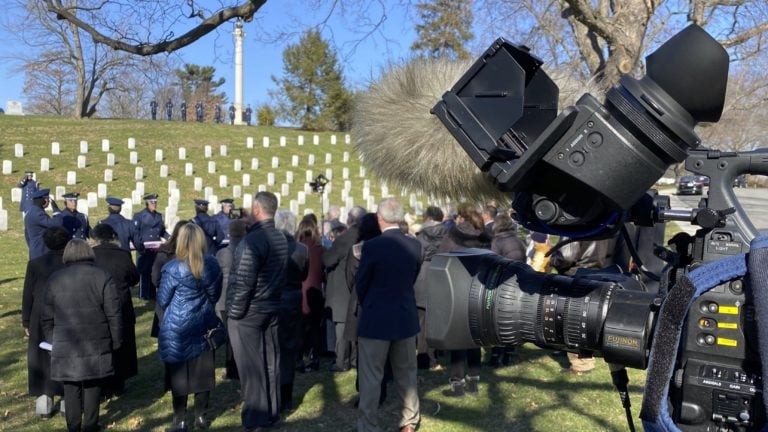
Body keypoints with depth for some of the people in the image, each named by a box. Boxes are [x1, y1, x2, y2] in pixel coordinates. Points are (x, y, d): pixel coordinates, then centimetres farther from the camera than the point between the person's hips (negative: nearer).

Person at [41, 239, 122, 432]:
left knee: (71, 387, 13)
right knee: (93, 385, 11)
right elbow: (114, 315, -6)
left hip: (65, 346, 1)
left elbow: (47, 318, 7)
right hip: (96, 344, -1)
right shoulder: (103, 277, -6)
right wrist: (115, 342, 3)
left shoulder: (55, 279, 2)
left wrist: (51, 342, 19)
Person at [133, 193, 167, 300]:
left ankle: (153, 293, 18)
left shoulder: (159, 216, 15)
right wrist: (139, 247, -17)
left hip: (157, 250, 5)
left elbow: (163, 232, 15)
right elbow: (135, 233, -6)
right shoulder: (139, 216, -1)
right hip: (144, 250, -5)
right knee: (144, 272, 1)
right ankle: (144, 294, 8)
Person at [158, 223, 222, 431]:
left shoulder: (173, 268, -17)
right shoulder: (212, 264, -4)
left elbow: (162, 300, -7)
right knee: (203, 370, 12)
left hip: (178, 327, -4)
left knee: (178, 372, 7)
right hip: (204, 324, 4)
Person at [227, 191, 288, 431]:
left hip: (248, 312, -7)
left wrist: (234, 312, -13)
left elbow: (243, 281, -21)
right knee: (270, 362, 14)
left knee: (251, 365, 3)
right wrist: (273, 299, 17)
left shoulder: (253, 240, -21)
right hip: (272, 309, 8)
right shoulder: (281, 239, 4)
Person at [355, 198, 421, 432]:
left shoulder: (372, 246, -16)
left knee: (371, 377, 5)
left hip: (376, 319, -5)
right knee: (406, 373, 17)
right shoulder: (415, 245, -2)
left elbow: (360, 284, -6)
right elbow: (413, 278, 7)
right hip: (406, 317, 5)